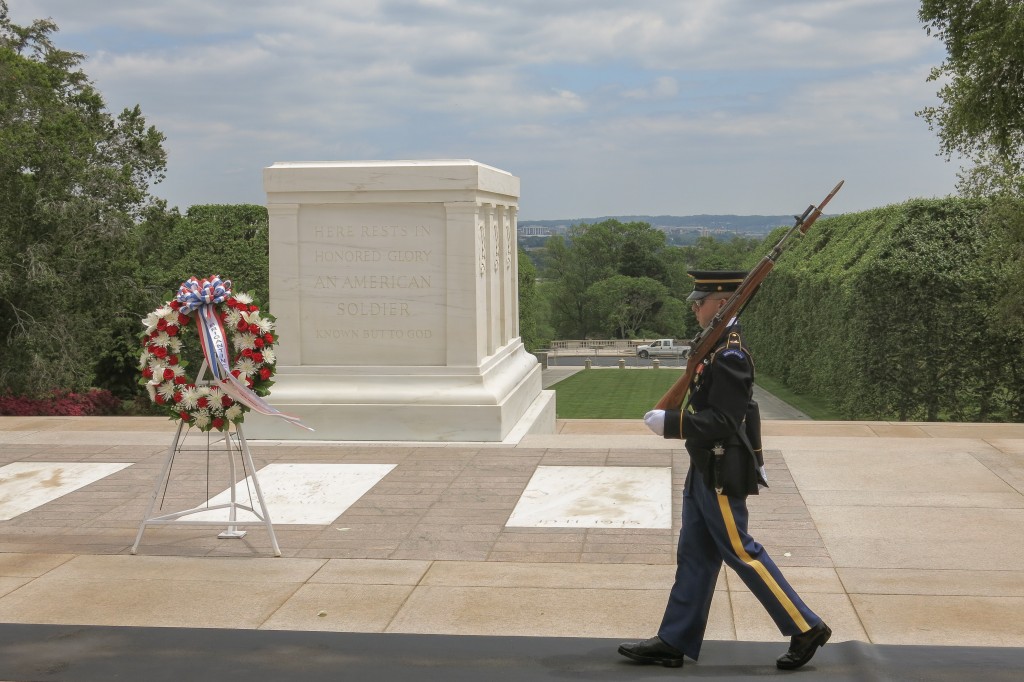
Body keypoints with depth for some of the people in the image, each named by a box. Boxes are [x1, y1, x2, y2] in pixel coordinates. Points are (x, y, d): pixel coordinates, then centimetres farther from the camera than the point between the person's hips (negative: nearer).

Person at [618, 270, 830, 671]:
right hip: (706, 471, 10)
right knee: (694, 556, 11)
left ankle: (805, 628, 9)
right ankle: (673, 642, 17)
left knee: (741, 552, -2)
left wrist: (668, 422, -20)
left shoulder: (729, 355, -20)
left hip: (720, 476, -10)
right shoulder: (721, 347, 11)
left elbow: (722, 422, -24)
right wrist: (754, 459, 25)